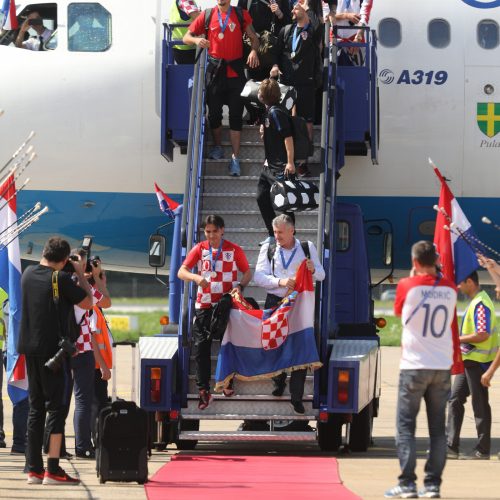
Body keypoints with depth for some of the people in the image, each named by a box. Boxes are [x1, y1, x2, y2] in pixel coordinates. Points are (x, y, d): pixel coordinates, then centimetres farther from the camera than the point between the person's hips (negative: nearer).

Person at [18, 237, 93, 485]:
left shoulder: (28, 275, 7)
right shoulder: (61, 278, -13)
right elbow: (87, 302, -5)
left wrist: (74, 275, 20)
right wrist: (80, 274, 5)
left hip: (30, 350, 7)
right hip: (52, 349, -7)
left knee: (36, 408, 11)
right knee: (56, 407, -5)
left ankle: (34, 469, 10)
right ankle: (52, 470, -12)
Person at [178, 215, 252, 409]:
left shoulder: (234, 250, -1)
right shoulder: (199, 249, 1)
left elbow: (247, 272, 7)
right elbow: (181, 272, -4)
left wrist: (240, 286, -14)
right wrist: (196, 278, -25)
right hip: (204, 306, 1)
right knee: (201, 347, -4)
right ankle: (203, 391, -1)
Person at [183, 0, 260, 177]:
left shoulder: (241, 15, 2)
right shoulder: (207, 16, 4)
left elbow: (253, 37, 5)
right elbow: (186, 37, 6)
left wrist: (254, 50, -17)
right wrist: (196, 40, -16)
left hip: (235, 71, -1)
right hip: (215, 70, 1)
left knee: (236, 115, -2)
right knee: (214, 112, 8)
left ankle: (235, 158, -1)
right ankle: (218, 147, 29)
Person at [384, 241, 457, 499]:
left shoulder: (408, 286, -7)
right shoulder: (450, 289, 2)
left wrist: (412, 275, 21)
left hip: (414, 366, -3)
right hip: (443, 367, 3)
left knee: (405, 426, 1)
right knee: (437, 428, 8)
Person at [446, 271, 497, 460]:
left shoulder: (480, 304, -18)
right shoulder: (475, 302, 14)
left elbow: (482, 335, -25)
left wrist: (458, 339, -15)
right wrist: (459, 338, 11)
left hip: (477, 360, -11)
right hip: (468, 360, 11)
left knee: (480, 405, -3)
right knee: (455, 400, 9)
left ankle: (483, 450, 3)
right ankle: (451, 446, 10)